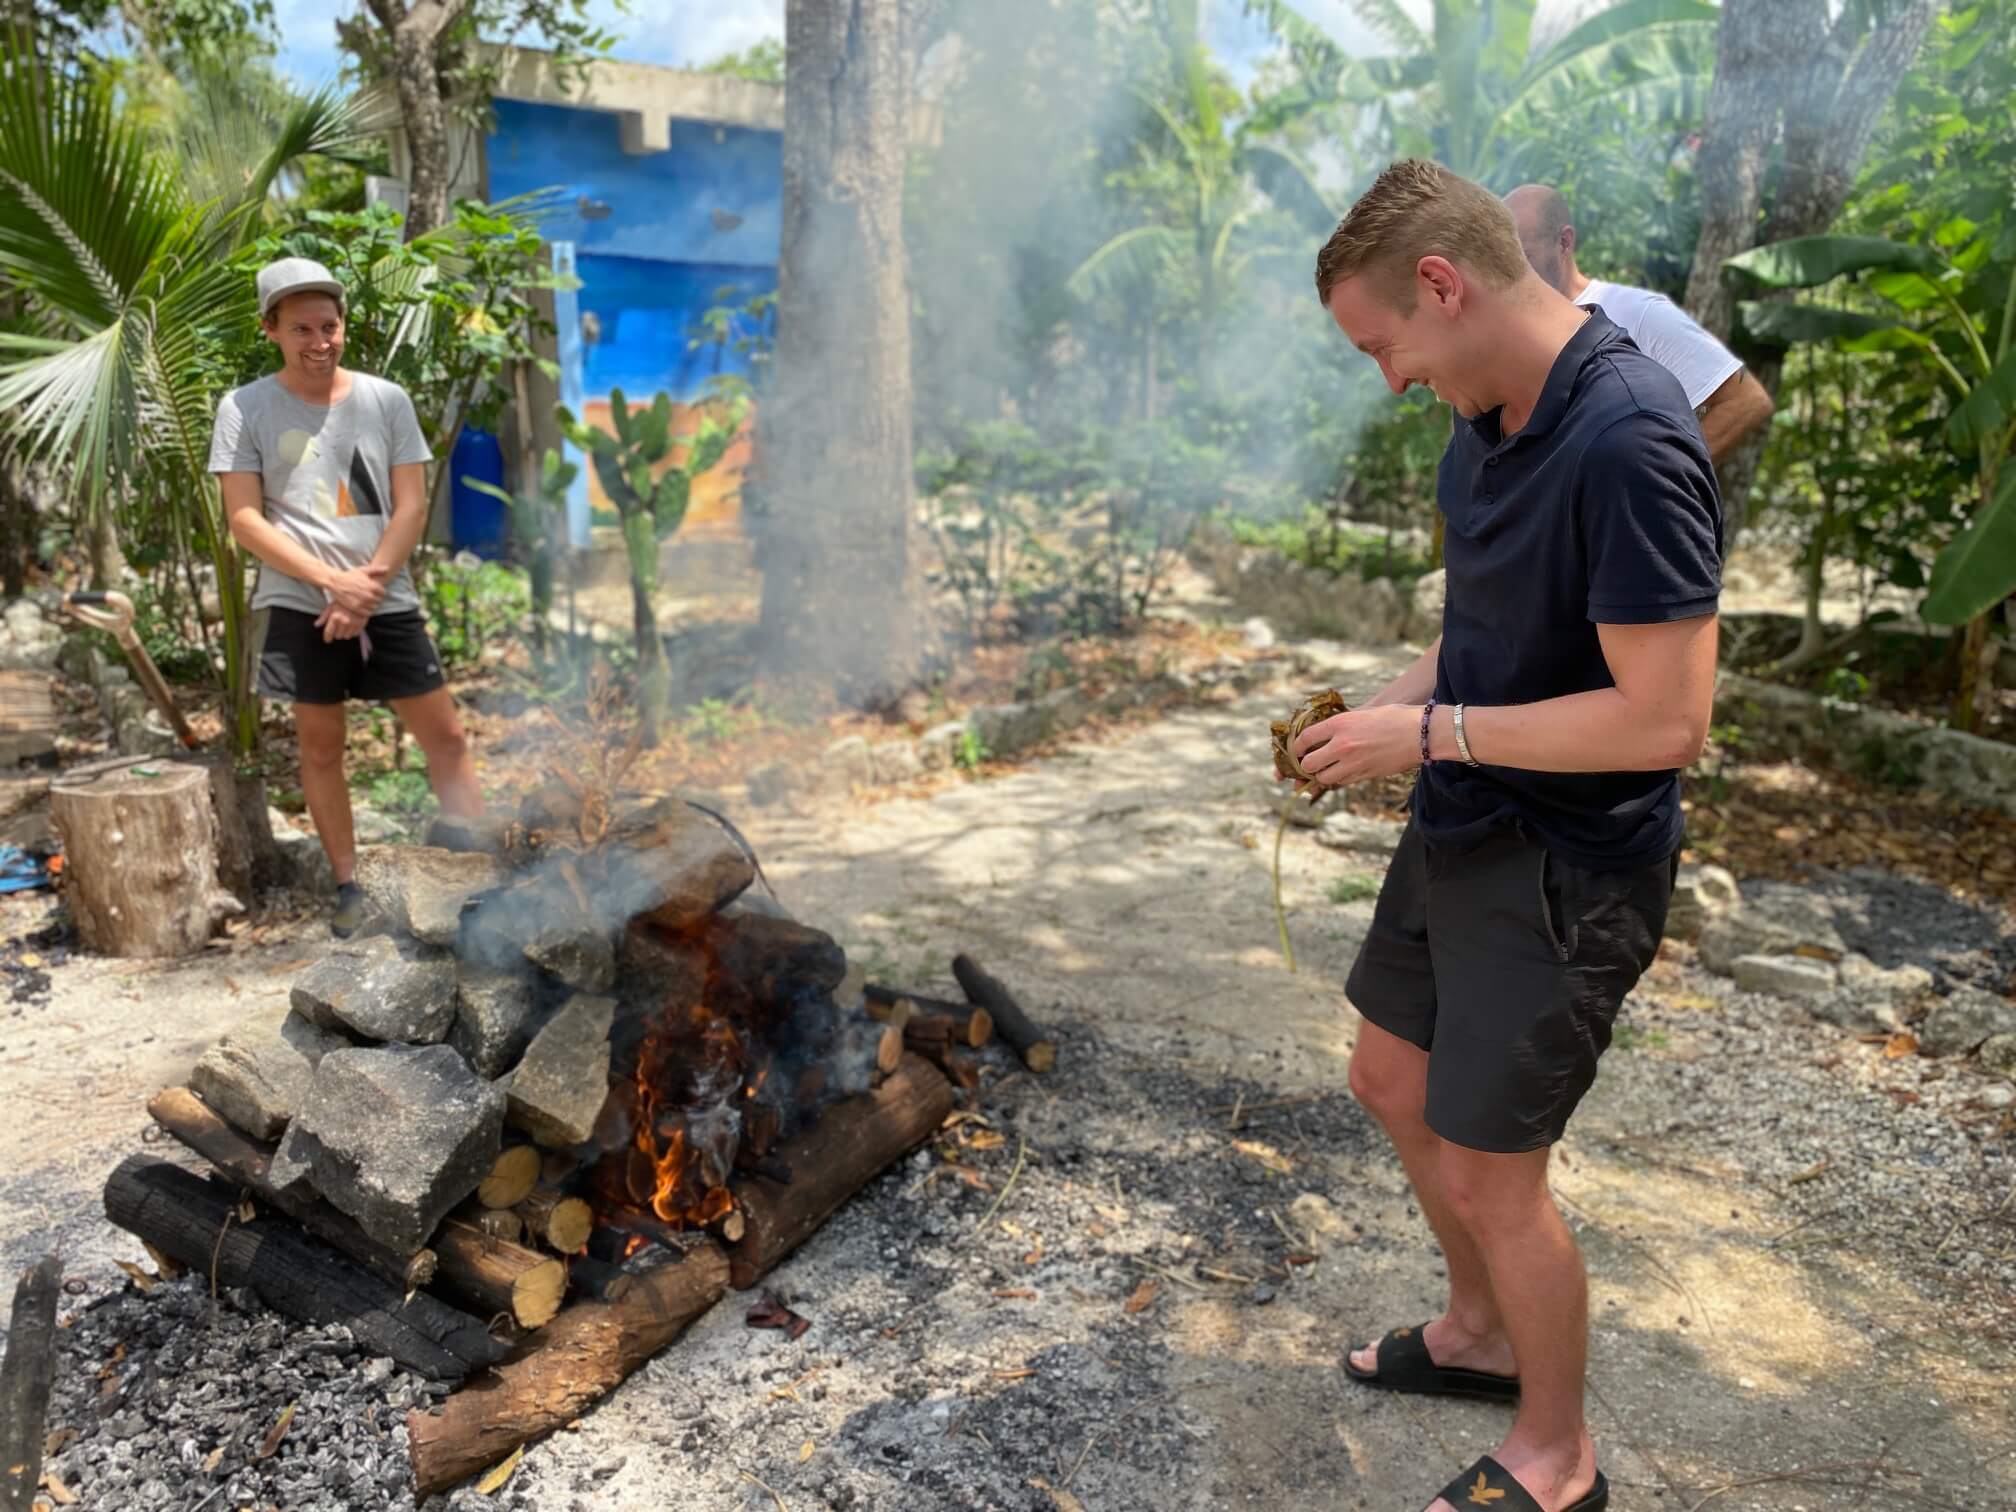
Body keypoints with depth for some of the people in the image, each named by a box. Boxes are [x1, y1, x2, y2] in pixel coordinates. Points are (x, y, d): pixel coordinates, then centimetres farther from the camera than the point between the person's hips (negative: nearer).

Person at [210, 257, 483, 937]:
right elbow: (244, 519, -5)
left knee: (445, 734, 2)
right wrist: (334, 581, -15)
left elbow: (411, 506, 1)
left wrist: (367, 584, -11)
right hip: (301, 606, -1)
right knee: (319, 746, 6)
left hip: (389, 601, 2)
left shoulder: (386, 399, 4)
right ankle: (348, 885, 18)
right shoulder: (245, 409, -1)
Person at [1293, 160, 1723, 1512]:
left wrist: (1433, 733, -21)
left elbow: (1666, 718, -28)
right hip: (1463, 833, 9)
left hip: (1564, 869, -9)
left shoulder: (1629, 444, -27)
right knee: (1393, 1079, 22)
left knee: (1488, 1171, 4)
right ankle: (1482, 1333, 47)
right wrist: (1392, 702, -1)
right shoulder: (1492, 417, 2)